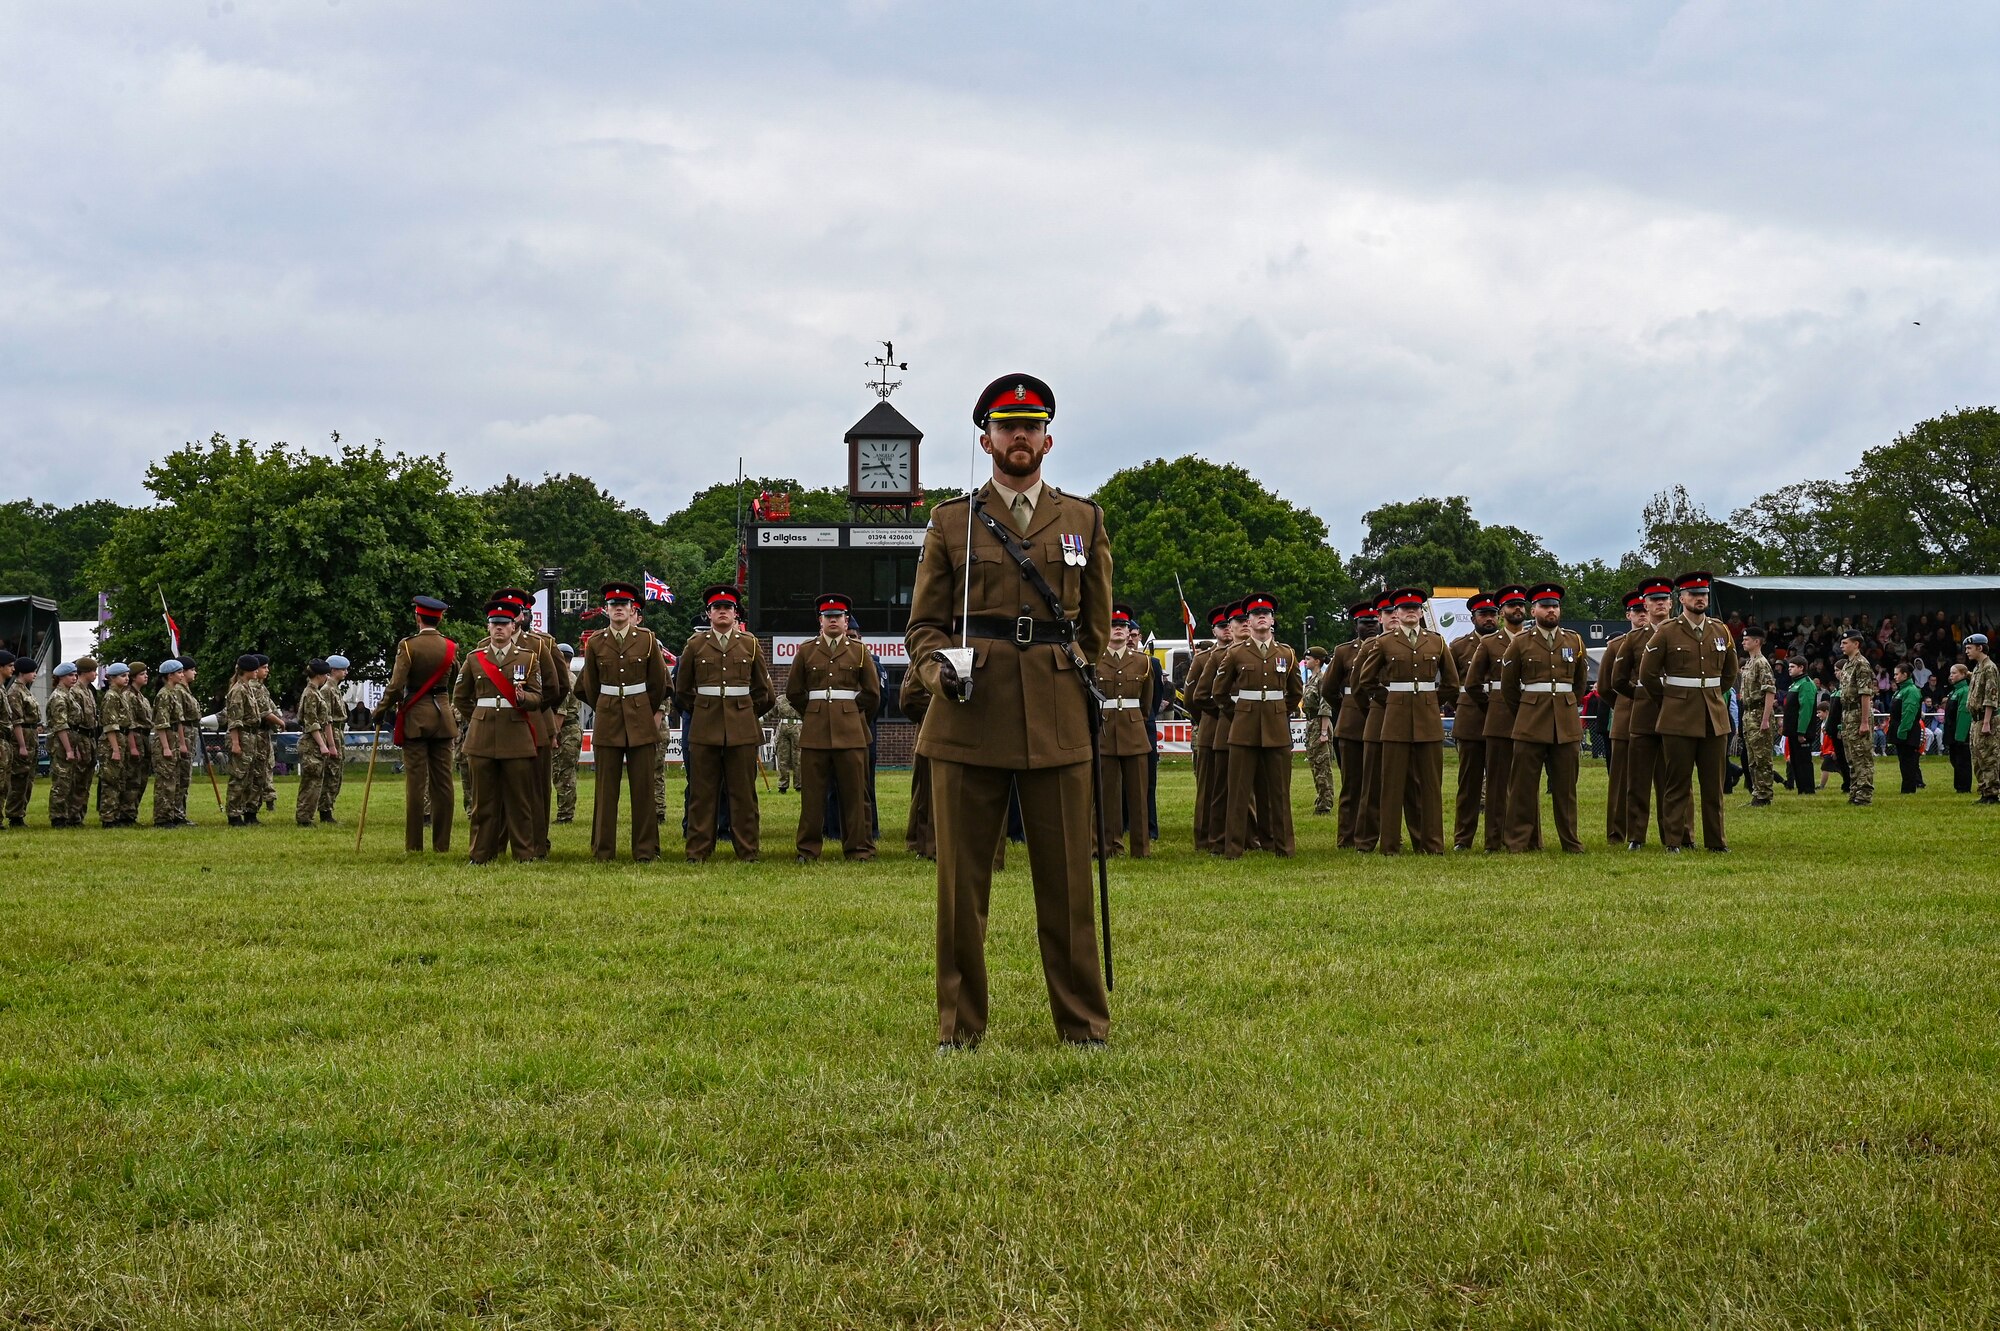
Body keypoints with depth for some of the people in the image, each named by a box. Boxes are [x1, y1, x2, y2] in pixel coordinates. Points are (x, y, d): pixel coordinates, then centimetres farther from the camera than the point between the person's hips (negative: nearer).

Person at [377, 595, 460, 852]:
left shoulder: (408, 645, -9)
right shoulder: (450, 647, 3)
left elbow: (396, 686, -14)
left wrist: (381, 709, 0)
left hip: (415, 717, -3)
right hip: (442, 716, 3)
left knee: (415, 782, -1)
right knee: (442, 782, 6)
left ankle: (414, 843, -1)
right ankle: (442, 842, 7)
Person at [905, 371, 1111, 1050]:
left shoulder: (1084, 521, 13)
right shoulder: (951, 523, 10)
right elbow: (923, 624, 10)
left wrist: (1062, 678, 13)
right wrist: (940, 669, -9)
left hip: (1057, 725, 1)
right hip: (968, 727, -1)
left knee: (1067, 879, 1)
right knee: (961, 881, 1)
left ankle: (1083, 1022, 11)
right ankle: (959, 1027, 9)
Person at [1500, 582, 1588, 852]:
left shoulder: (1574, 641, 9)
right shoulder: (1520, 643, 2)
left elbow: (1580, 681, 21)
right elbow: (1508, 686, 9)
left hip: (1567, 724, 2)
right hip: (1530, 726, -2)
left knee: (1566, 786, 5)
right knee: (1523, 786, -1)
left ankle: (1571, 841, 11)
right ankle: (1519, 841, 4)